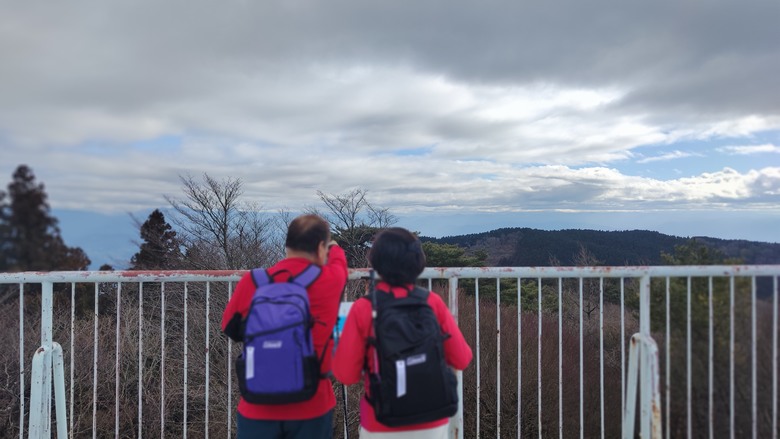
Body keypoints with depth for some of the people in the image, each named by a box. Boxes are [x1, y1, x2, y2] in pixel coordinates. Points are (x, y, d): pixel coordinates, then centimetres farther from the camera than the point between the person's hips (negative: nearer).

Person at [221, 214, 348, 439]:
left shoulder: (252, 282, -9)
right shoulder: (330, 281, -11)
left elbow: (230, 328, 8)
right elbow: (338, 258, 14)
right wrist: (334, 246, 35)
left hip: (258, 406, 2)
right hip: (311, 407, -1)